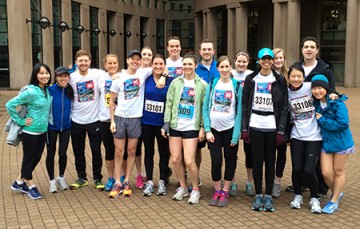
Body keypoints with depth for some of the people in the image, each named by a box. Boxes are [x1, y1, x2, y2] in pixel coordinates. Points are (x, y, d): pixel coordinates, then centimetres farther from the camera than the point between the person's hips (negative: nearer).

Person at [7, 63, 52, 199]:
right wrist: (20, 121, -15)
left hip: (42, 131, 7)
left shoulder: (47, 91, 3)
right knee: (28, 159, 8)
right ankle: (31, 187, 23)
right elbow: (9, 105, -19)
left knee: (36, 158, 15)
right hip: (30, 131, -7)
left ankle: (19, 182, 32)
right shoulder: (30, 92, -19)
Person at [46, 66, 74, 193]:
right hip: (51, 127, -2)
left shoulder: (71, 90, -5)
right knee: (51, 153, 8)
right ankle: (52, 180, 24)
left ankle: (61, 178, 29)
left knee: (63, 153, 5)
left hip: (66, 126, 2)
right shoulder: (50, 90, -15)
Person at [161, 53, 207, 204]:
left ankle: (195, 190, 12)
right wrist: (166, 122, -3)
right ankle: (183, 187, 24)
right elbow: (169, 104, 5)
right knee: (175, 159, 5)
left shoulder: (202, 85, -1)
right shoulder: (175, 82, 5)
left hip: (191, 128, -3)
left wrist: (203, 127, -6)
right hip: (175, 126, 3)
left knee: (189, 161, -8)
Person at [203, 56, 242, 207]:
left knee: (230, 161, 6)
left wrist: (236, 135, -11)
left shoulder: (237, 86, -2)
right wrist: (207, 130, -5)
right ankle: (217, 191, 19)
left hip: (230, 129, -1)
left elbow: (239, 111, -4)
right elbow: (205, 108, 2)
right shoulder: (212, 85, 2)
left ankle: (225, 192, 20)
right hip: (214, 128, 1)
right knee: (216, 161, 1)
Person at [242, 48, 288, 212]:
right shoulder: (251, 79, 5)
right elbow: (245, 104, 4)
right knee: (257, 160, 3)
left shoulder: (279, 80, 3)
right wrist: (244, 128, -3)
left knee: (270, 161, 5)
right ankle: (258, 195, 15)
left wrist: (281, 130, -6)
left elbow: (284, 106, 2)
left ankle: (268, 196, 15)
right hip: (255, 124, 0)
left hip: (272, 126, 0)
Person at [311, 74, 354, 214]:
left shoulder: (337, 103, -19)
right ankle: (337, 193, 31)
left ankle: (334, 201, 24)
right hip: (325, 142, 5)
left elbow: (343, 124, -25)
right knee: (326, 173, 2)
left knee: (338, 171, 10)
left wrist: (321, 120, -21)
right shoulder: (315, 104, -1)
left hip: (341, 142, -5)